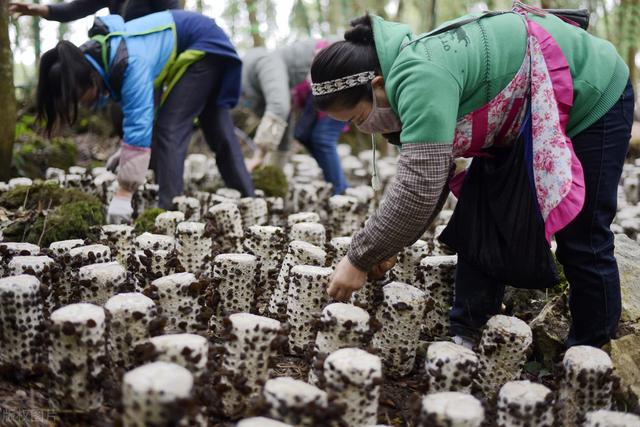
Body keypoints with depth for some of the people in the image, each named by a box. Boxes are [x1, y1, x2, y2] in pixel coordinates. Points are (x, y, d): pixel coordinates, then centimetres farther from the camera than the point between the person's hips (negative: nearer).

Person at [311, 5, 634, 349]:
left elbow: (419, 188, -39)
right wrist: (386, 244, -2)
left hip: (591, 95, -9)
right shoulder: (404, 76, -4)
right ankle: (464, 340, 12)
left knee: (581, 241, -3)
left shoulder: (419, 78, -34)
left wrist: (360, 259, -28)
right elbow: (431, 170, 3)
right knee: (479, 225, 3)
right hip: (524, 118, 9)